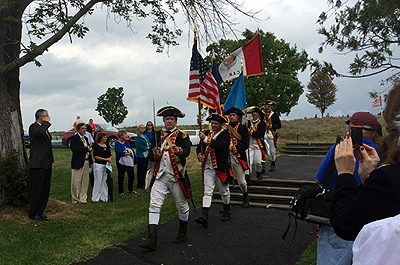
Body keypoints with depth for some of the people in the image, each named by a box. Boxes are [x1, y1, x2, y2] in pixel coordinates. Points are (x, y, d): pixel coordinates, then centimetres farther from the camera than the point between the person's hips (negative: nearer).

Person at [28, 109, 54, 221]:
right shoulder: (33, 127, -9)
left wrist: (51, 160, 21)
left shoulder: (45, 128, 17)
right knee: (36, 190, 0)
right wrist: (46, 123, -17)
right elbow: (39, 132, -35)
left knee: (45, 190, 11)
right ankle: (33, 213, 12)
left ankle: (40, 212, 21)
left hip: (46, 164, 8)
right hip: (37, 165, -8)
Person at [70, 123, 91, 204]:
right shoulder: (74, 138, -7)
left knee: (85, 182, 11)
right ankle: (75, 199, 13)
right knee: (76, 182, 1)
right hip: (78, 162, -7)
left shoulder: (86, 138, 16)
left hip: (86, 162, 7)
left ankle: (83, 198, 21)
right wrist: (86, 148, -12)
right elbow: (75, 149, -21)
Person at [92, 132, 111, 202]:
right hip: (98, 165, -6)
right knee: (98, 181, -1)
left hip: (106, 165, 6)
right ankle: (96, 198, 9)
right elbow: (95, 156, -11)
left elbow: (110, 155, 16)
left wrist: (109, 161, -4)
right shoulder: (96, 146, -5)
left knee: (105, 181, 7)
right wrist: (105, 159, -16)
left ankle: (104, 197, 15)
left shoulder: (107, 146, 13)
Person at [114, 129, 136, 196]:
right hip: (121, 163, -6)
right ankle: (121, 192, 16)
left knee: (131, 175, 6)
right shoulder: (117, 143, -8)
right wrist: (128, 153, -10)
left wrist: (125, 152, -16)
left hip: (128, 162, 6)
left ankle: (130, 189, 23)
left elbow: (131, 150, 2)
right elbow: (120, 153, -19)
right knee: (121, 177, 4)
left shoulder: (126, 142, 11)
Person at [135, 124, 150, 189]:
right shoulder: (137, 138, -6)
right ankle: (140, 185, 0)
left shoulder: (145, 136, 17)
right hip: (141, 155, -8)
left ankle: (144, 183, 21)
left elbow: (149, 142, 23)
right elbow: (138, 146, -15)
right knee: (141, 171, -6)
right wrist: (146, 148, -12)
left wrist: (149, 146, 2)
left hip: (146, 154, 8)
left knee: (145, 169, 11)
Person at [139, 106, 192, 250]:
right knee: (154, 206, -7)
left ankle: (182, 232, 34)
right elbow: (150, 156, 6)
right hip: (160, 176, 2)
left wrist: (178, 150, -42)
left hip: (177, 176, -2)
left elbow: (187, 151, -20)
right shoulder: (157, 135, 9)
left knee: (182, 206, 11)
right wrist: (155, 155, -18)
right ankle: (152, 240, -5)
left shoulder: (182, 135, -1)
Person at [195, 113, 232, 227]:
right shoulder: (206, 133, 10)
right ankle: (204, 217, -11)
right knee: (207, 192, -5)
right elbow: (200, 147, 13)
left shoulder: (225, 134, -6)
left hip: (221, 168, -3)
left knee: (224, 191, 13)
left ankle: (227, 211, 36)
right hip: (208, 168, 3)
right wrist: (200, 155, -8)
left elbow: (220, 145, -26)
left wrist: (206, 139, -30)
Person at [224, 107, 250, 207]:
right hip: (226, 157, 2)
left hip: (238, 157, -2)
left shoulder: (243, 128, 1)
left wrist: (232, 148, -13)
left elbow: (245, 145, -5)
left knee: (242, 182, 5)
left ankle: (246, 197, 34)